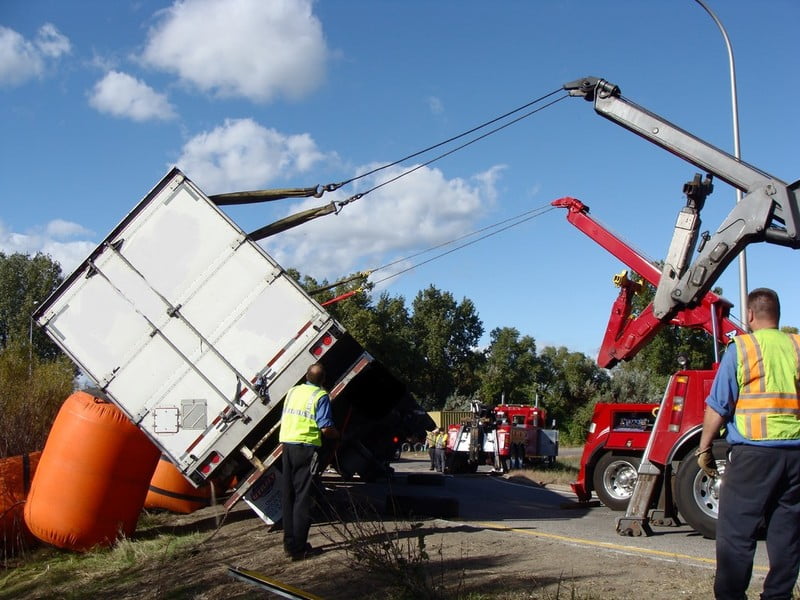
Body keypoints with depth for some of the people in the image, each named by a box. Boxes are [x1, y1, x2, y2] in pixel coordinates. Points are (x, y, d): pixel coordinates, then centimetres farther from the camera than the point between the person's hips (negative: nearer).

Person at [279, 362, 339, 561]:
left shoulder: (292, 391, 12)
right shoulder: (321, 396, -8)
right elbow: (326, 428, -13)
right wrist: (338, 434, 6)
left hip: (287, 444, 6)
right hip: (306, 448, -6)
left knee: (288, 495, 12)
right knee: (303, 496, -2)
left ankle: (289, 544, 19)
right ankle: (299, 548, 0)